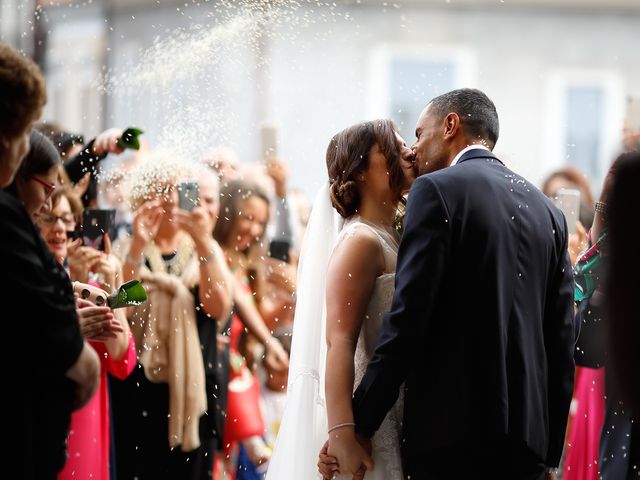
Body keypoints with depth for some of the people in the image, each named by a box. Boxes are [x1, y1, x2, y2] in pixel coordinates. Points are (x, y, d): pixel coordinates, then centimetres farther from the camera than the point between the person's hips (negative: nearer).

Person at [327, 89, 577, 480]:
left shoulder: (437, 189, -4)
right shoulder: (547, 210, 15)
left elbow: (408, 317, -12)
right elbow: (563, 340, 13)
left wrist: (358, 425, -9)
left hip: (451, 434, -6)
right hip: (528, 439, 6)